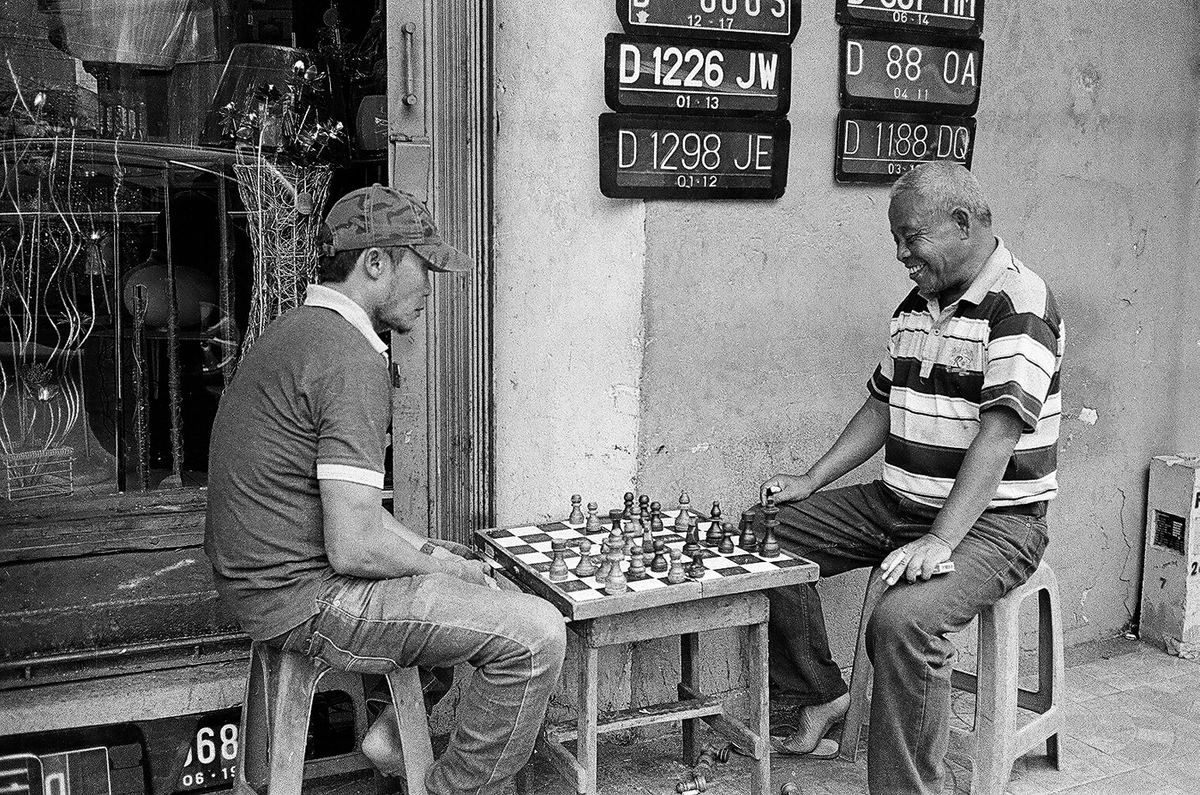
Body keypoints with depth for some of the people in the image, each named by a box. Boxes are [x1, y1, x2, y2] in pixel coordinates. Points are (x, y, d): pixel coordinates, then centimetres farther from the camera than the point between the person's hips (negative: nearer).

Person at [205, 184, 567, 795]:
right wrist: (444, 567, -8)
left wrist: (428, 551, 10)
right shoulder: (352, 361, -21)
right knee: (535, 635, -15)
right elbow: (355, 547, -26)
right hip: (302, 599, -11)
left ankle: (394, 734, 23)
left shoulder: (293, 332, 13)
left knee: (480, 586, 24)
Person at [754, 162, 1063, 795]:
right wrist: (811, 481, 8)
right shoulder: (916, 306, 12)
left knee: (902, 620, -33)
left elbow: (997, 437, -25)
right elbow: (882, 407, 18)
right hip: (898, 503, 9)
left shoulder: (1019, 304, -16)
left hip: (993, 521, -9)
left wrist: (941, 541, -32)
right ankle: (817, 694, 15)